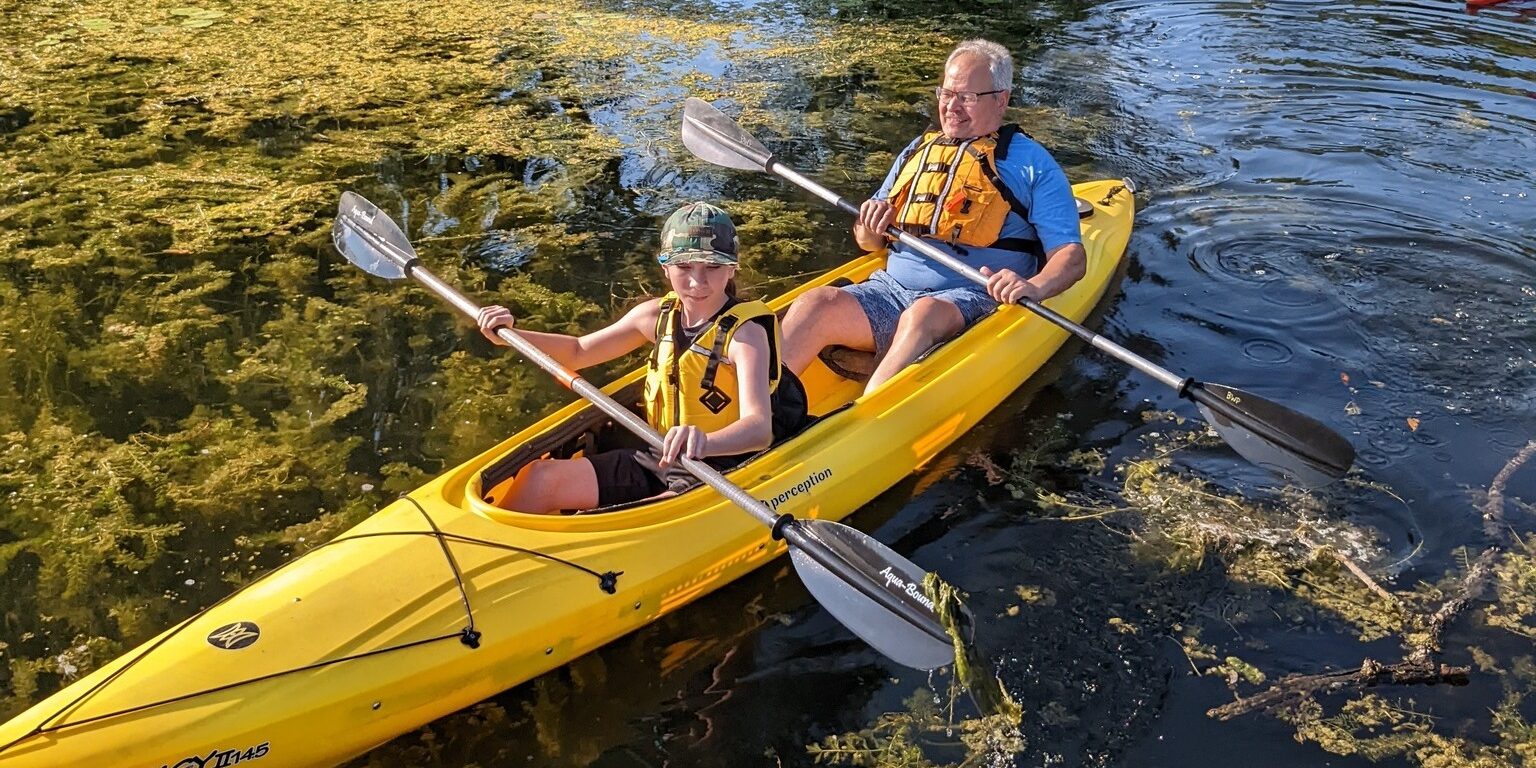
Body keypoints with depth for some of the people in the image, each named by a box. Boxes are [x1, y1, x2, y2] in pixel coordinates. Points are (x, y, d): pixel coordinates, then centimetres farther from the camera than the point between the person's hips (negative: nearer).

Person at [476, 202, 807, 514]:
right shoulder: (658, 315, 2)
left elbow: (760, 427, -33)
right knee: (540, 476, -7)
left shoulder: (745, 332, -17)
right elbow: (578, 352, 15)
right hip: (655, 460, 7)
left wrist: (704, 442, -55)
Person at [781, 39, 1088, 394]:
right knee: (816, 303, -23)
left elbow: (1071, 256, 0)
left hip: (973, 300, -4)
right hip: (892, 289, 5)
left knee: (923, 314, -38)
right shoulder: (918, 150, 22)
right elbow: (869, 242, 25)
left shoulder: (1031, 163, 8)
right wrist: (870, 232, 0)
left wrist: (1034, 287, -22)